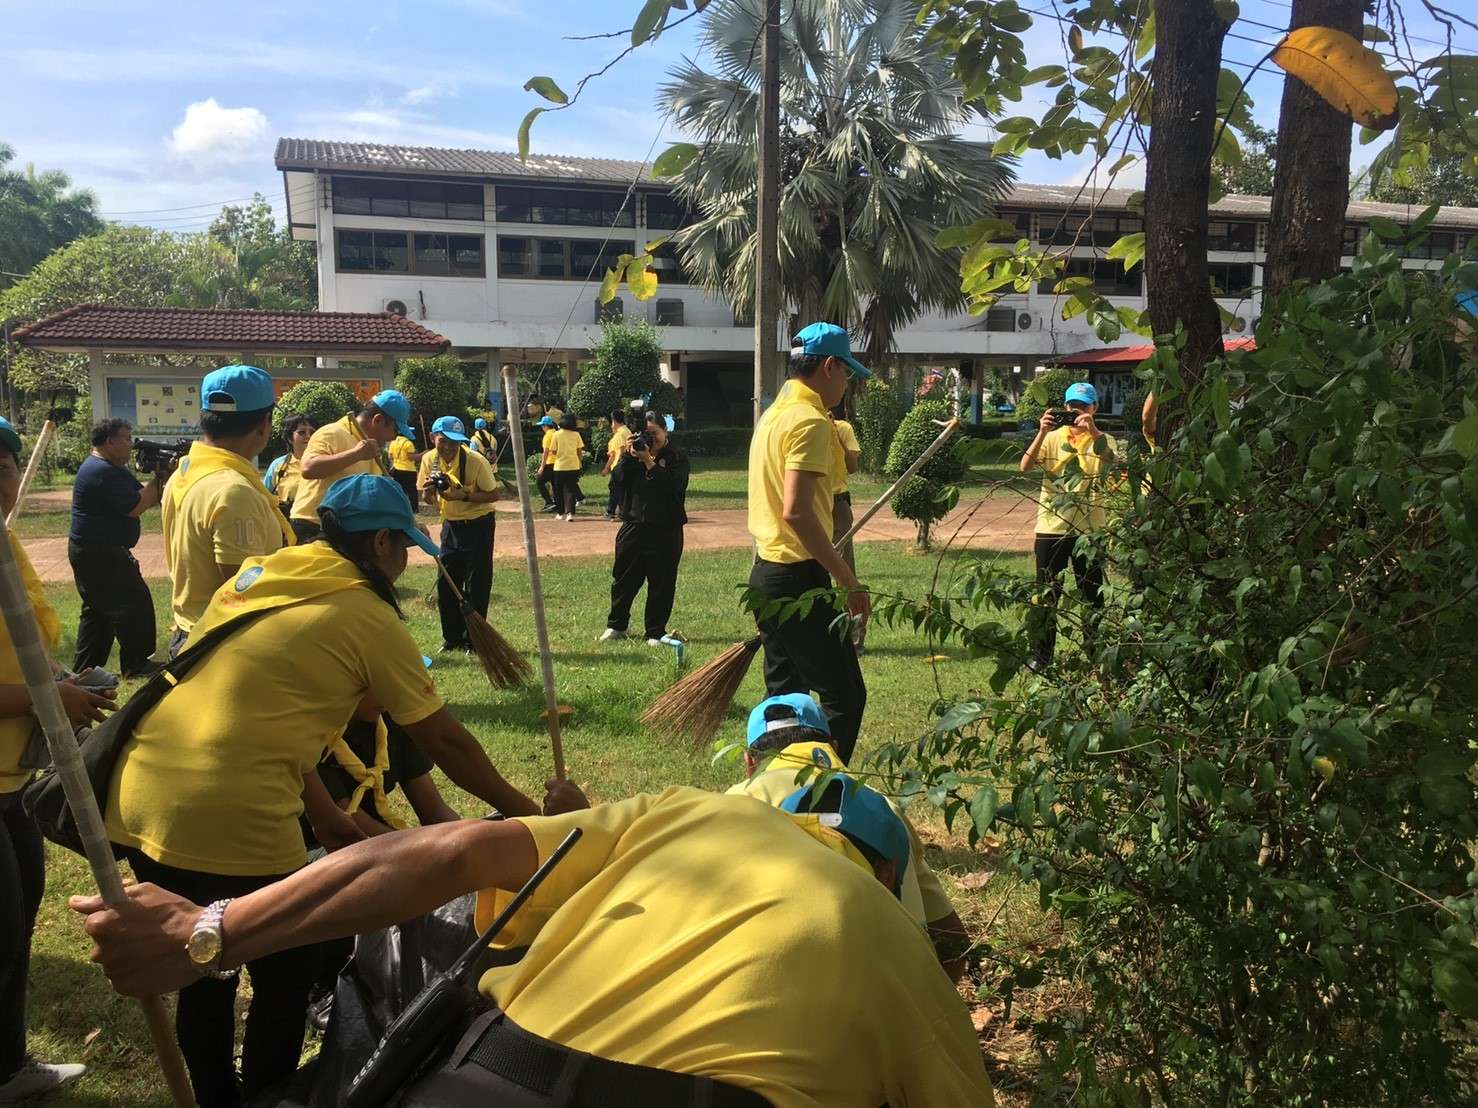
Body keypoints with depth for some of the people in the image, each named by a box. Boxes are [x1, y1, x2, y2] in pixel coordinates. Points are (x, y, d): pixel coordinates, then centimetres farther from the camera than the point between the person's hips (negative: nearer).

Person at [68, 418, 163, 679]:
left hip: (93, 552, 11)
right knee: (135, 603, -6)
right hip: (100, 554, -11)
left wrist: (162, 478, -4)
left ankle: (84, 669, 22)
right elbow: (135, 507, -23)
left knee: (97, 609, 16)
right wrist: (158, 479, -14)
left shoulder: (112, 468, 15)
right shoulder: (103, 472, -20)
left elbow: (145, 497, 10)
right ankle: (136, 665, 2)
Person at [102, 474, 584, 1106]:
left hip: (135, 803, 8)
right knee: (287, 979, 16)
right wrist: (525, 813, 17)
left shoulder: (256, 574, 16)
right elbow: (446, 744, 3)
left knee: (203, 971, 25)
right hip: (230, 825, -7)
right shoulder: (369, 618, -4)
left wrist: (325, 816, 24)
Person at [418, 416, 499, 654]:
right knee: (445, 583, 7)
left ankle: (472, 640, 9)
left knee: (476, 585, -2)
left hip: (478, 524, -5)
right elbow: (429, 499, 6)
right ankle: (452, 637, 21)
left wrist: (462, 496, -28)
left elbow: (493, 494, -17)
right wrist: (429, 491, -18)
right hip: (451, 525, 5)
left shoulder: (475, 461, -21)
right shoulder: (429, 460, -5)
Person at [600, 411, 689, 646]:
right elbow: (615, 483, 1)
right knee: (623, 578, 10)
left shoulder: (677, 457, -2)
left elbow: (674, 487, -18)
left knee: (661, 582, 2)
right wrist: (626, 457, -10)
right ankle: (616, 626, 26)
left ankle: (655, 632, 13)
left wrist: (650, 463, -19)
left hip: (665, 529, -3)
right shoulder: (634, 453, 9)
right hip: (633, 525, 3)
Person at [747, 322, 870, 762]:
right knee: (844, 697, -4)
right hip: (798, 577, -10)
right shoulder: (810, 420, -15)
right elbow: (797, 512, -25)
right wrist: (849, 581, -21)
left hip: (767, 571, 10)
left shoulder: (774, 413, 15)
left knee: (784, 695, 16)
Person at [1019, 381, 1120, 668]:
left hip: (1089, 528, 0)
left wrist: (1093, 431, -31)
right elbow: (1025, 467, -11)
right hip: (1051, 528, 1)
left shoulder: (1103, 441, 3)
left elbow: (1113, 463, -19)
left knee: (1092, 595, 9)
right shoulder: (1052, 438, 4)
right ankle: (1041, 655, 14)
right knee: (1046, 595, 5)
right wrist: (1041, 433, -24)